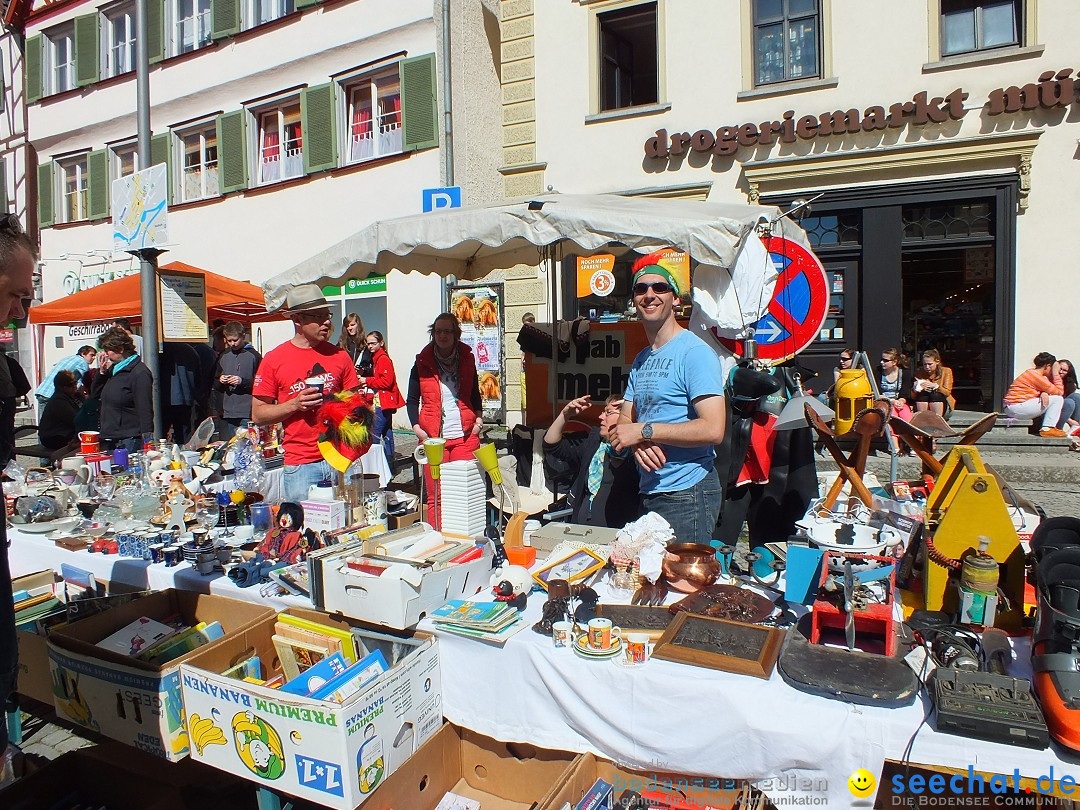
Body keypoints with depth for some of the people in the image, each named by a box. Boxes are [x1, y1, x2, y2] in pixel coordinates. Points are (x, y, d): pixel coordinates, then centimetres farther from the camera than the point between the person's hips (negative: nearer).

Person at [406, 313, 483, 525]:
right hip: (432, 438, -1)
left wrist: (479, 418, 5)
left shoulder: (467, 360, 10)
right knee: (435, 495, 0)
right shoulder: (422, 362, 5)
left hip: (465, 436, 1)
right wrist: (416, 427, -5)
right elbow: (412, 400, 9)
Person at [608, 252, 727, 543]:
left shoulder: (695, 352, -13)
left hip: (688, 495, -8)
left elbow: (713, 429, -22)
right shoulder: (641, 360, 14)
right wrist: (638, 444, -12)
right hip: (649, 493, 8)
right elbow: (625, 421, 12)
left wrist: (643, 430, -17)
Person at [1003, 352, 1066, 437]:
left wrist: (1043, 393, -7)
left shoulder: (1031, 372, 19)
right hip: (1017, 407, -10)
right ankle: (1047, 429, -4)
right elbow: (1060, 392, -4)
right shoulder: (1037, 377, -12)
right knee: (1058, 399, -3)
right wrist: (1056, 374, 1)